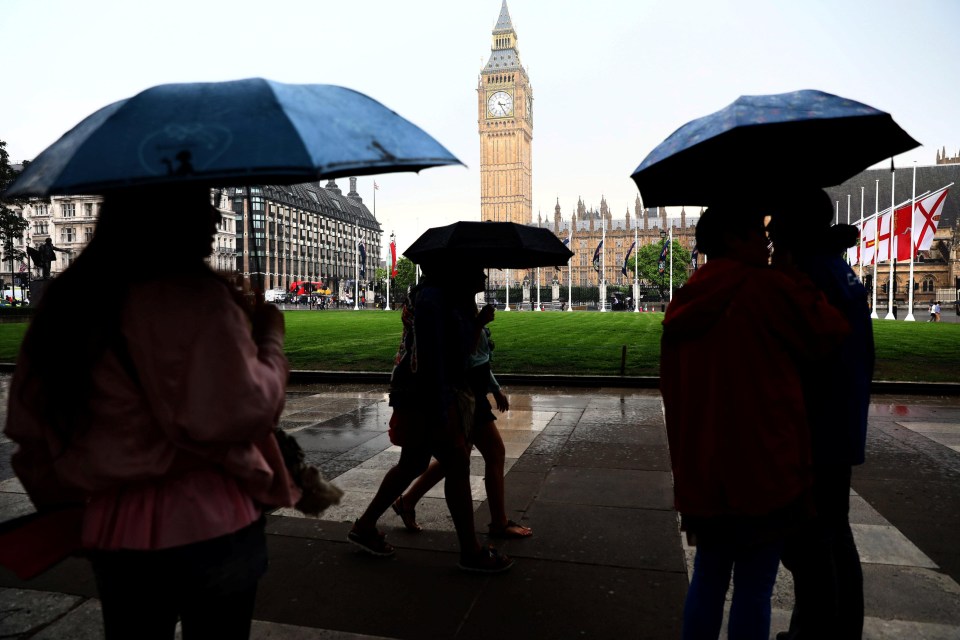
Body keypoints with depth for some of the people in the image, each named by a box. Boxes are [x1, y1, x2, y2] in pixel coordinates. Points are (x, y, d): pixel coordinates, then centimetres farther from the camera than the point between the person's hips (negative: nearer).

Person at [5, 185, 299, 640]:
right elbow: (244, 410, -24)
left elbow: (30, 423, 11)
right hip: (209, 522, -6)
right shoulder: (194, 295, -19)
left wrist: (62, 498, 23)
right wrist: (270, 339, -8)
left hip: (111, 528, 7)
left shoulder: (65, 301, 5)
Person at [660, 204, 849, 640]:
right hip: (761, 465, -6)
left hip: (701, 470, 6)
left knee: (708, 575, 18)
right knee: (753, 587, 6)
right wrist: (797, 279, 13)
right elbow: (831, 331, 2)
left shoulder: (685, 305, 9)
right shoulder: (767, 287, -10)